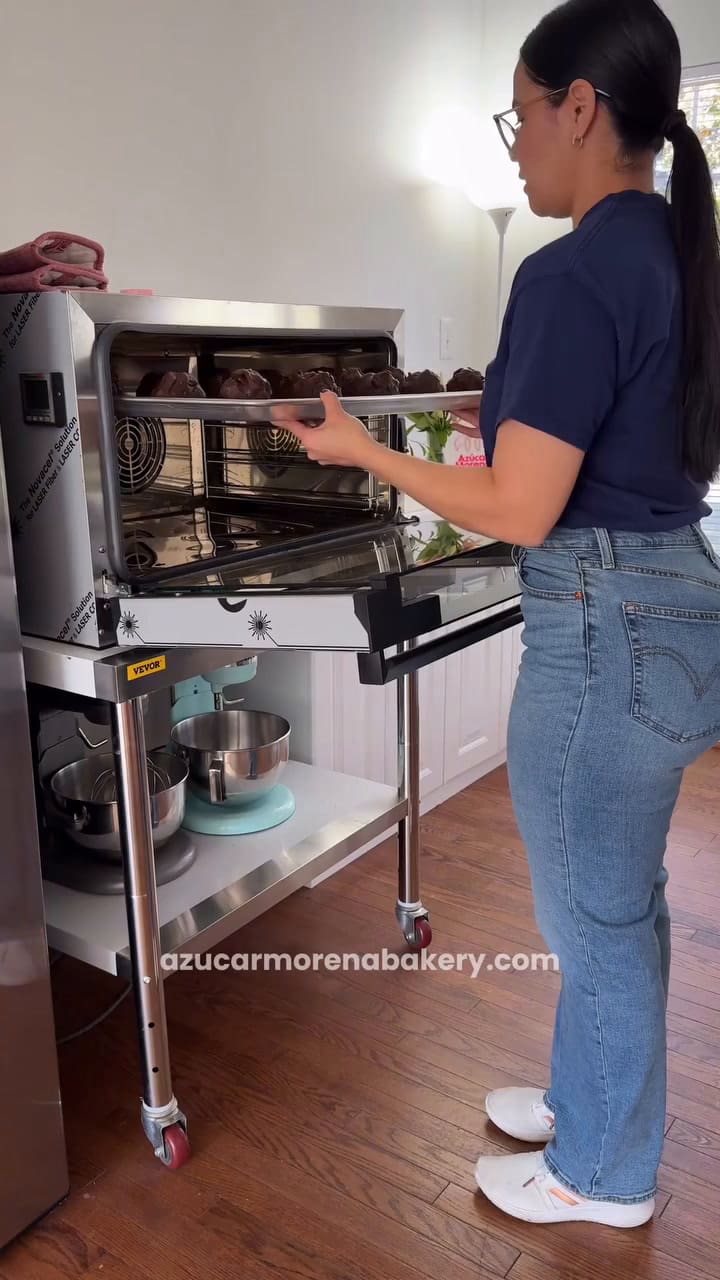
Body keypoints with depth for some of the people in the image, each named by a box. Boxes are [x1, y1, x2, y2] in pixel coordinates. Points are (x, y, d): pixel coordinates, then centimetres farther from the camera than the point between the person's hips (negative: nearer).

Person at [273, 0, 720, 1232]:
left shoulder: (572, 273, -19)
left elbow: (519, 514, -20)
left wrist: (360, 449, -8)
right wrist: (515, 411, 21)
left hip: (605, 627, -10)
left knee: (596, 912, 10)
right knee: (615, 897, 23)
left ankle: (601, 1171, 34)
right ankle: (590, 1096, 46)